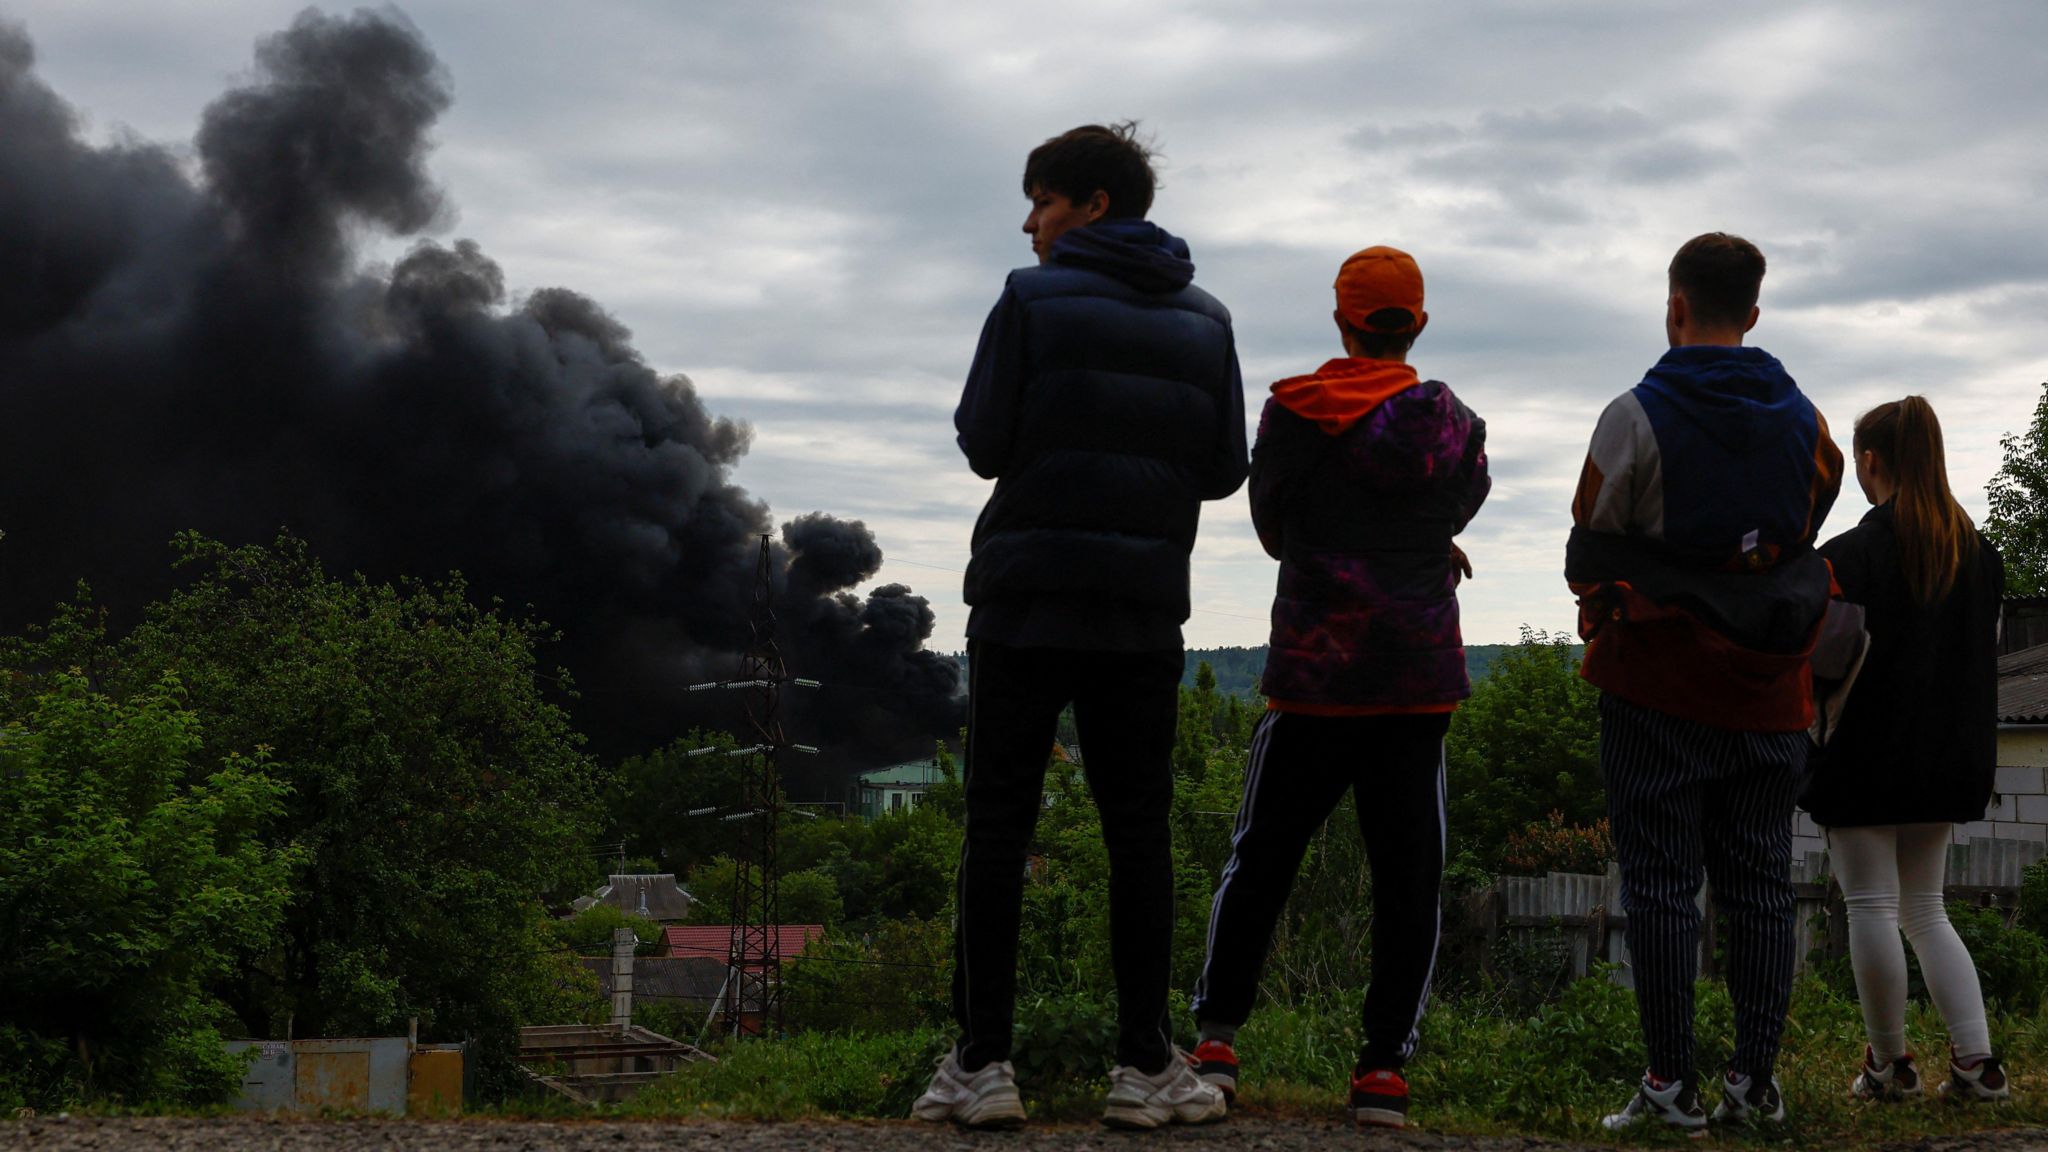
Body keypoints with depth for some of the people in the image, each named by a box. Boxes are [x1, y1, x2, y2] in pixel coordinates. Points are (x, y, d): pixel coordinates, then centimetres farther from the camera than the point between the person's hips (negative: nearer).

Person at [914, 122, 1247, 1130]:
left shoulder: (1033, 301, -4)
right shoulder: (1204, 321, 10)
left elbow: (984, 443, -5)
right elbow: (1223, 469, 9)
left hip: (1026, 601, -3)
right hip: (1144, 605, 3)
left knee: (997, 828, 1)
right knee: (1138, 830, 7)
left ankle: (980, 1063, -1)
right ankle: (1146, 1065, 5)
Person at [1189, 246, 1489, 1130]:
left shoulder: (1291, 415, -1)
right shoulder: (1452, 424, 0)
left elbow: (1273, 529, 8)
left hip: (1311, 673, 0)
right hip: (1418, 680, 0)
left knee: (1260, 861, 9)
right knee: (1407, 875, 4)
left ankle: (1215, 1040, 7)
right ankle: (1384, 1066, 1)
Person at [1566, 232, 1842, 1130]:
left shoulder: (1639, 416, -8)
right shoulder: (1804, 420, 6)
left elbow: (1586, 558, -4)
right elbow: (1807, 532, 14)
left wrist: (1610, 599, 16)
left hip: (1658, 689, -4)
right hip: (1769, 694, 4)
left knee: (1660, 881, -1)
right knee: (1759, 884, 8)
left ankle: (1671, 1081, -2)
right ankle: (1755, 1080, 8)